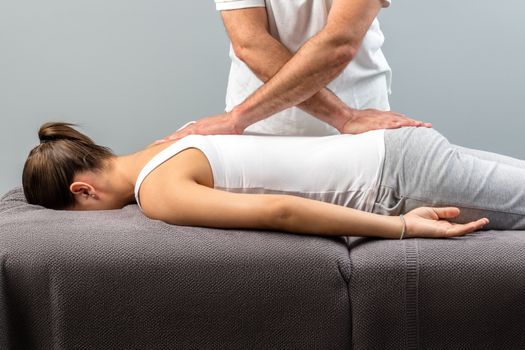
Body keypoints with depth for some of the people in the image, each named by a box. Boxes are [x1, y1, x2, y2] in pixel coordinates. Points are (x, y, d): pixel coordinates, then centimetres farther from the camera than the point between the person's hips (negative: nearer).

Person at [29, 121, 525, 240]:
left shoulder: (159, 193, -19)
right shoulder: (163, 151, 9)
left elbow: (276, 210, -31)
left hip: (399, 179, -8)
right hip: (390, 149, 8)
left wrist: (403, 227, -25)